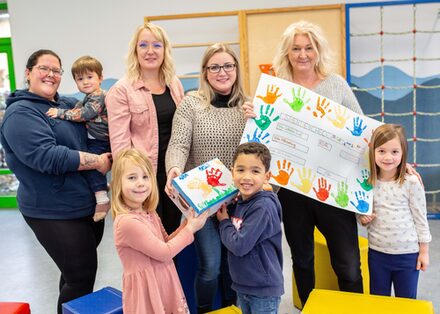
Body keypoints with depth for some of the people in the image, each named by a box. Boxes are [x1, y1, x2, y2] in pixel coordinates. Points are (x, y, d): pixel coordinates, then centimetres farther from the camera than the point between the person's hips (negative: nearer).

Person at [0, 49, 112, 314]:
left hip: (90, 205, 8)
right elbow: (47, 156, -25)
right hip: (55, 213, -7)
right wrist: (98, 162, -20)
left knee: (80, 270, 21)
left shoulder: (71, 105, 10)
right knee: (81, 276, -1)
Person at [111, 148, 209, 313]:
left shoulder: (149, 213, 2)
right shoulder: (127, 221, -24)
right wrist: (190, 229, -9)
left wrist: (187, 224, -1)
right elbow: (164, 253, -19)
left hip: (164, 283, 8)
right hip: (146, 289, -8)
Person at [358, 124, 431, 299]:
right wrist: (362, 218, -11)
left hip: (408, 253, -3)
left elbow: (420, 218, -6)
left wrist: (424, 251, -2)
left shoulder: (411, 182, -14)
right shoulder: (367, 182, -5)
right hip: (376, 252, 3)